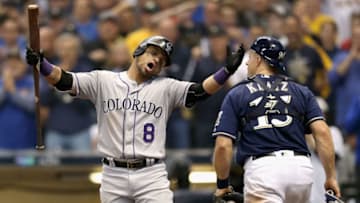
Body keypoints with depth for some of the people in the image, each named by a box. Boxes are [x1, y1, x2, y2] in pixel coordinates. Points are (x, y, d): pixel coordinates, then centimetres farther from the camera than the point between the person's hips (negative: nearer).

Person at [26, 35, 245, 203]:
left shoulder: (166, 88, 6)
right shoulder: (103, 81, 6)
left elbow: (200, 91, -6)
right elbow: (63, 80, -2)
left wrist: (227, 70, -22)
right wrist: (40, 63, -20)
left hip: (152, 176, -1)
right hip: (113, 176, 1)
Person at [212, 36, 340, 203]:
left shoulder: (236, 95, 10)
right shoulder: (301, 92, 16)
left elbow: (223, 145, 0)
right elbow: (322, 132, 2)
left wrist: (222, 185, 12)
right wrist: (331, 176, 4)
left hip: (261, 168, -4)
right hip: (301, 167, 4)